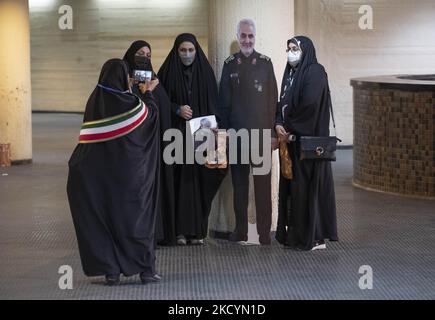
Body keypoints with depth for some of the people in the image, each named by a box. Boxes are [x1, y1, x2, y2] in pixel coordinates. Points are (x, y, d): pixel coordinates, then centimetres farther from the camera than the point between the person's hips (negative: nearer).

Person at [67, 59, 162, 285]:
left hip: (100, 173, 3)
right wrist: (148, 92, 27)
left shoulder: (95, 100, -4)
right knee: (136, 216, 7)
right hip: (129, 174, -3)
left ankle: (110, 270, 9)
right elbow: (151, 112, 7)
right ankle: (146, 269, 9)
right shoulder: (129, 103, -13)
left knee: (103, 218, 10)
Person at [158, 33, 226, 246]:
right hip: (176, 134, -1)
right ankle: (180, 230, -3)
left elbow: (213, 104, 6)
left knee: (199, 180, -1)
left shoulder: (205, 71, 6)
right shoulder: (168, 72, 2)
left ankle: (198, 230, 4)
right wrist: (177, 109, -15)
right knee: (180, 180, -4)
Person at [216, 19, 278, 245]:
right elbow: (223, 100, 7)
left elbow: (273, 99, 2)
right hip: (237, 132, 1)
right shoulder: (230, 64, 7)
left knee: (263, 184, -1)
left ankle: (265, 232, 4)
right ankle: (240, 231, 14)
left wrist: (270, 129, -5)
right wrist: (224, 129, 1)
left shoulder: (265, 63, 3)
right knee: (239, 183, 7)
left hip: (261, 132, -1)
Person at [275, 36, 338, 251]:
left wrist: (289, 128, -14)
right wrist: (279, 124, -5)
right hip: (291, 138, 8)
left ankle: (314, 237, 0)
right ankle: (294, 233, 16)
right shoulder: (290, 74, 16)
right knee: (290, 186, 9)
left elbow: (309, 104, -21)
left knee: (308, 185, -6)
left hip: (308, 137, -8)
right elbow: (283, 103, 14)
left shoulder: (315, 72, -10)